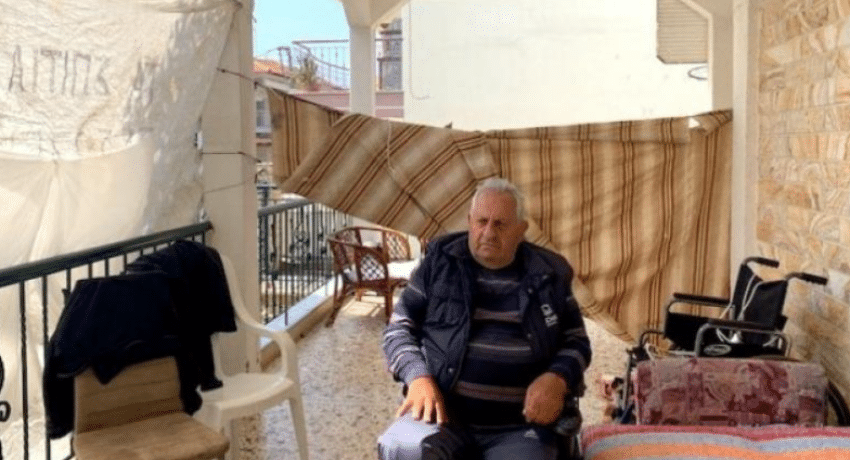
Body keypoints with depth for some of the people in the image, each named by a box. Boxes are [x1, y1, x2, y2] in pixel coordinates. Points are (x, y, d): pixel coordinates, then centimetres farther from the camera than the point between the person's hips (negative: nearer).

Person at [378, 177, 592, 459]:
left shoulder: (549, 276, 9)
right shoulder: (440, 263, 7)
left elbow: (577, 342, 16)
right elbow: (399, 328, 9)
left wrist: (557, 379, -6)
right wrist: (418, 377, -10)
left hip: (518, 427, 1)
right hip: (444, 413, 0)